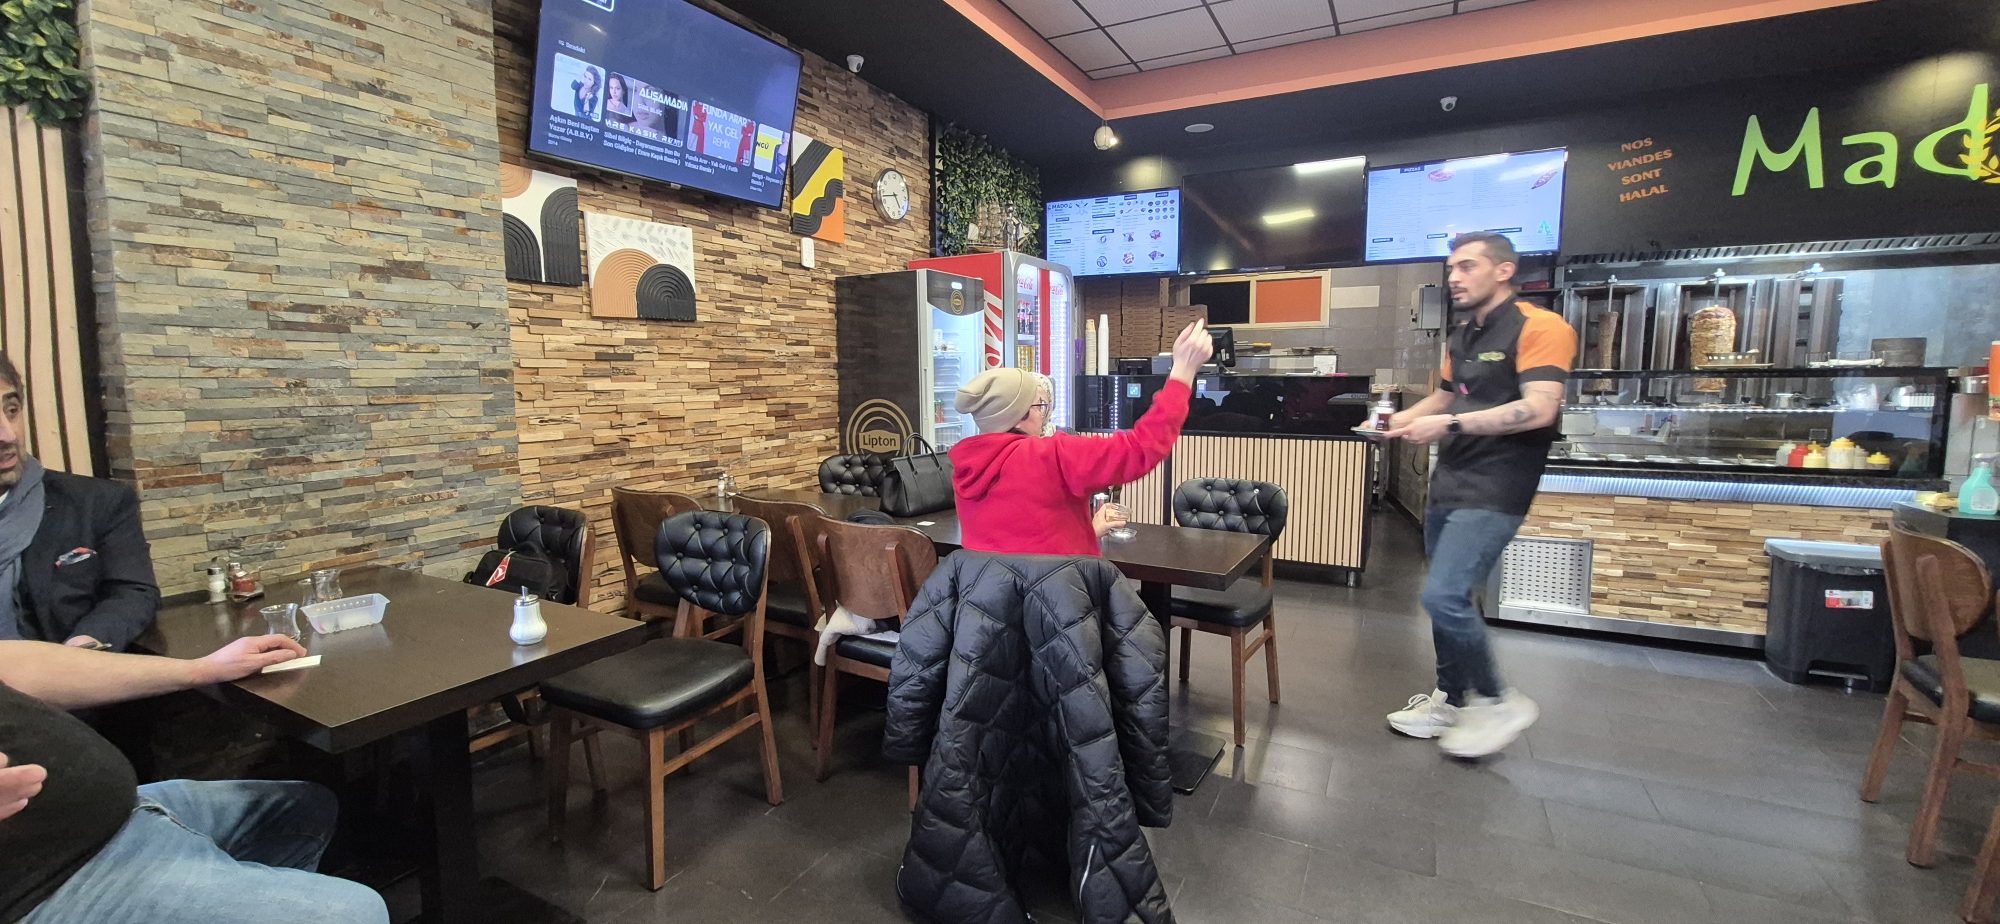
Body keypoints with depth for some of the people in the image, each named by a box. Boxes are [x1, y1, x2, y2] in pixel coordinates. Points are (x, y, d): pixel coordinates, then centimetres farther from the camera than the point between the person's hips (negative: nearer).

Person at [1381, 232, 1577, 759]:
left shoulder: (1538, 327, -11)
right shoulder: (1460, 337, 15)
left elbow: (1539, 409, -22)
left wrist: (1448, 425, -24)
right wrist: (1403, 418, 10)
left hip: (1492, 492, -9)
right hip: (1448, 484, 9)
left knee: (1443, 597, -16)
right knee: (1447, 598, 14)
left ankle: (1498, 702, 6)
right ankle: (1452, 699, 28)